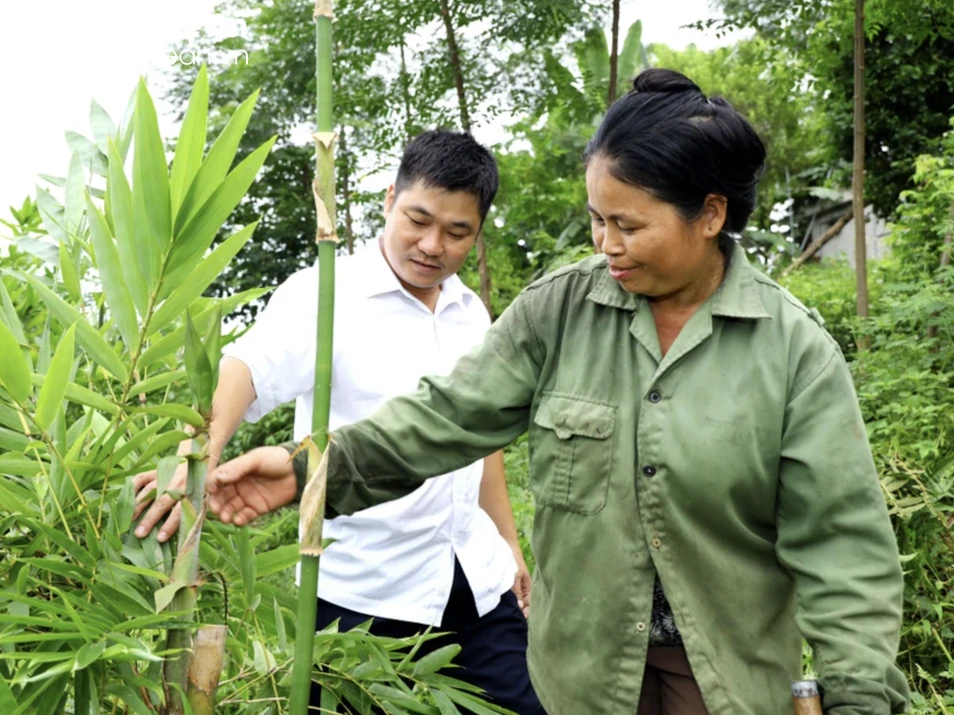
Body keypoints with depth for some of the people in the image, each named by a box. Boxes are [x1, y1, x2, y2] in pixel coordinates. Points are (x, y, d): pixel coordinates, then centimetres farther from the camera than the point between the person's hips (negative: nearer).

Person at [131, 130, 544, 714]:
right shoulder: (325, 293, -9)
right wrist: (200, 455, -43)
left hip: (477, 580, 6)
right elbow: (250, 368, -26)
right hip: (364, 594, -5)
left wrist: (510, 543, 19)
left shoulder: (472, 313, 9)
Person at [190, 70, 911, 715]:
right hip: (586, 655, 2)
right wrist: (318, 466, -19)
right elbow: (453, 413, -8)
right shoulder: (560, 309, -7)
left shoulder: (794, 348, -12)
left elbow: (839, 542, -11)